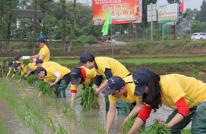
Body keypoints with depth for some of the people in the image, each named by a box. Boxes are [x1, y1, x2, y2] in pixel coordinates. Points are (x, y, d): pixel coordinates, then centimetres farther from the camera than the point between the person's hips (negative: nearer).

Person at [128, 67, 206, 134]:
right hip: (189, 103, 8)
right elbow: (143, 114, -4)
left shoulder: (169, 84, -34)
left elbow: (183, 110, -37)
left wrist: (168, 125, -44)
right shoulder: (152, 92, -8)